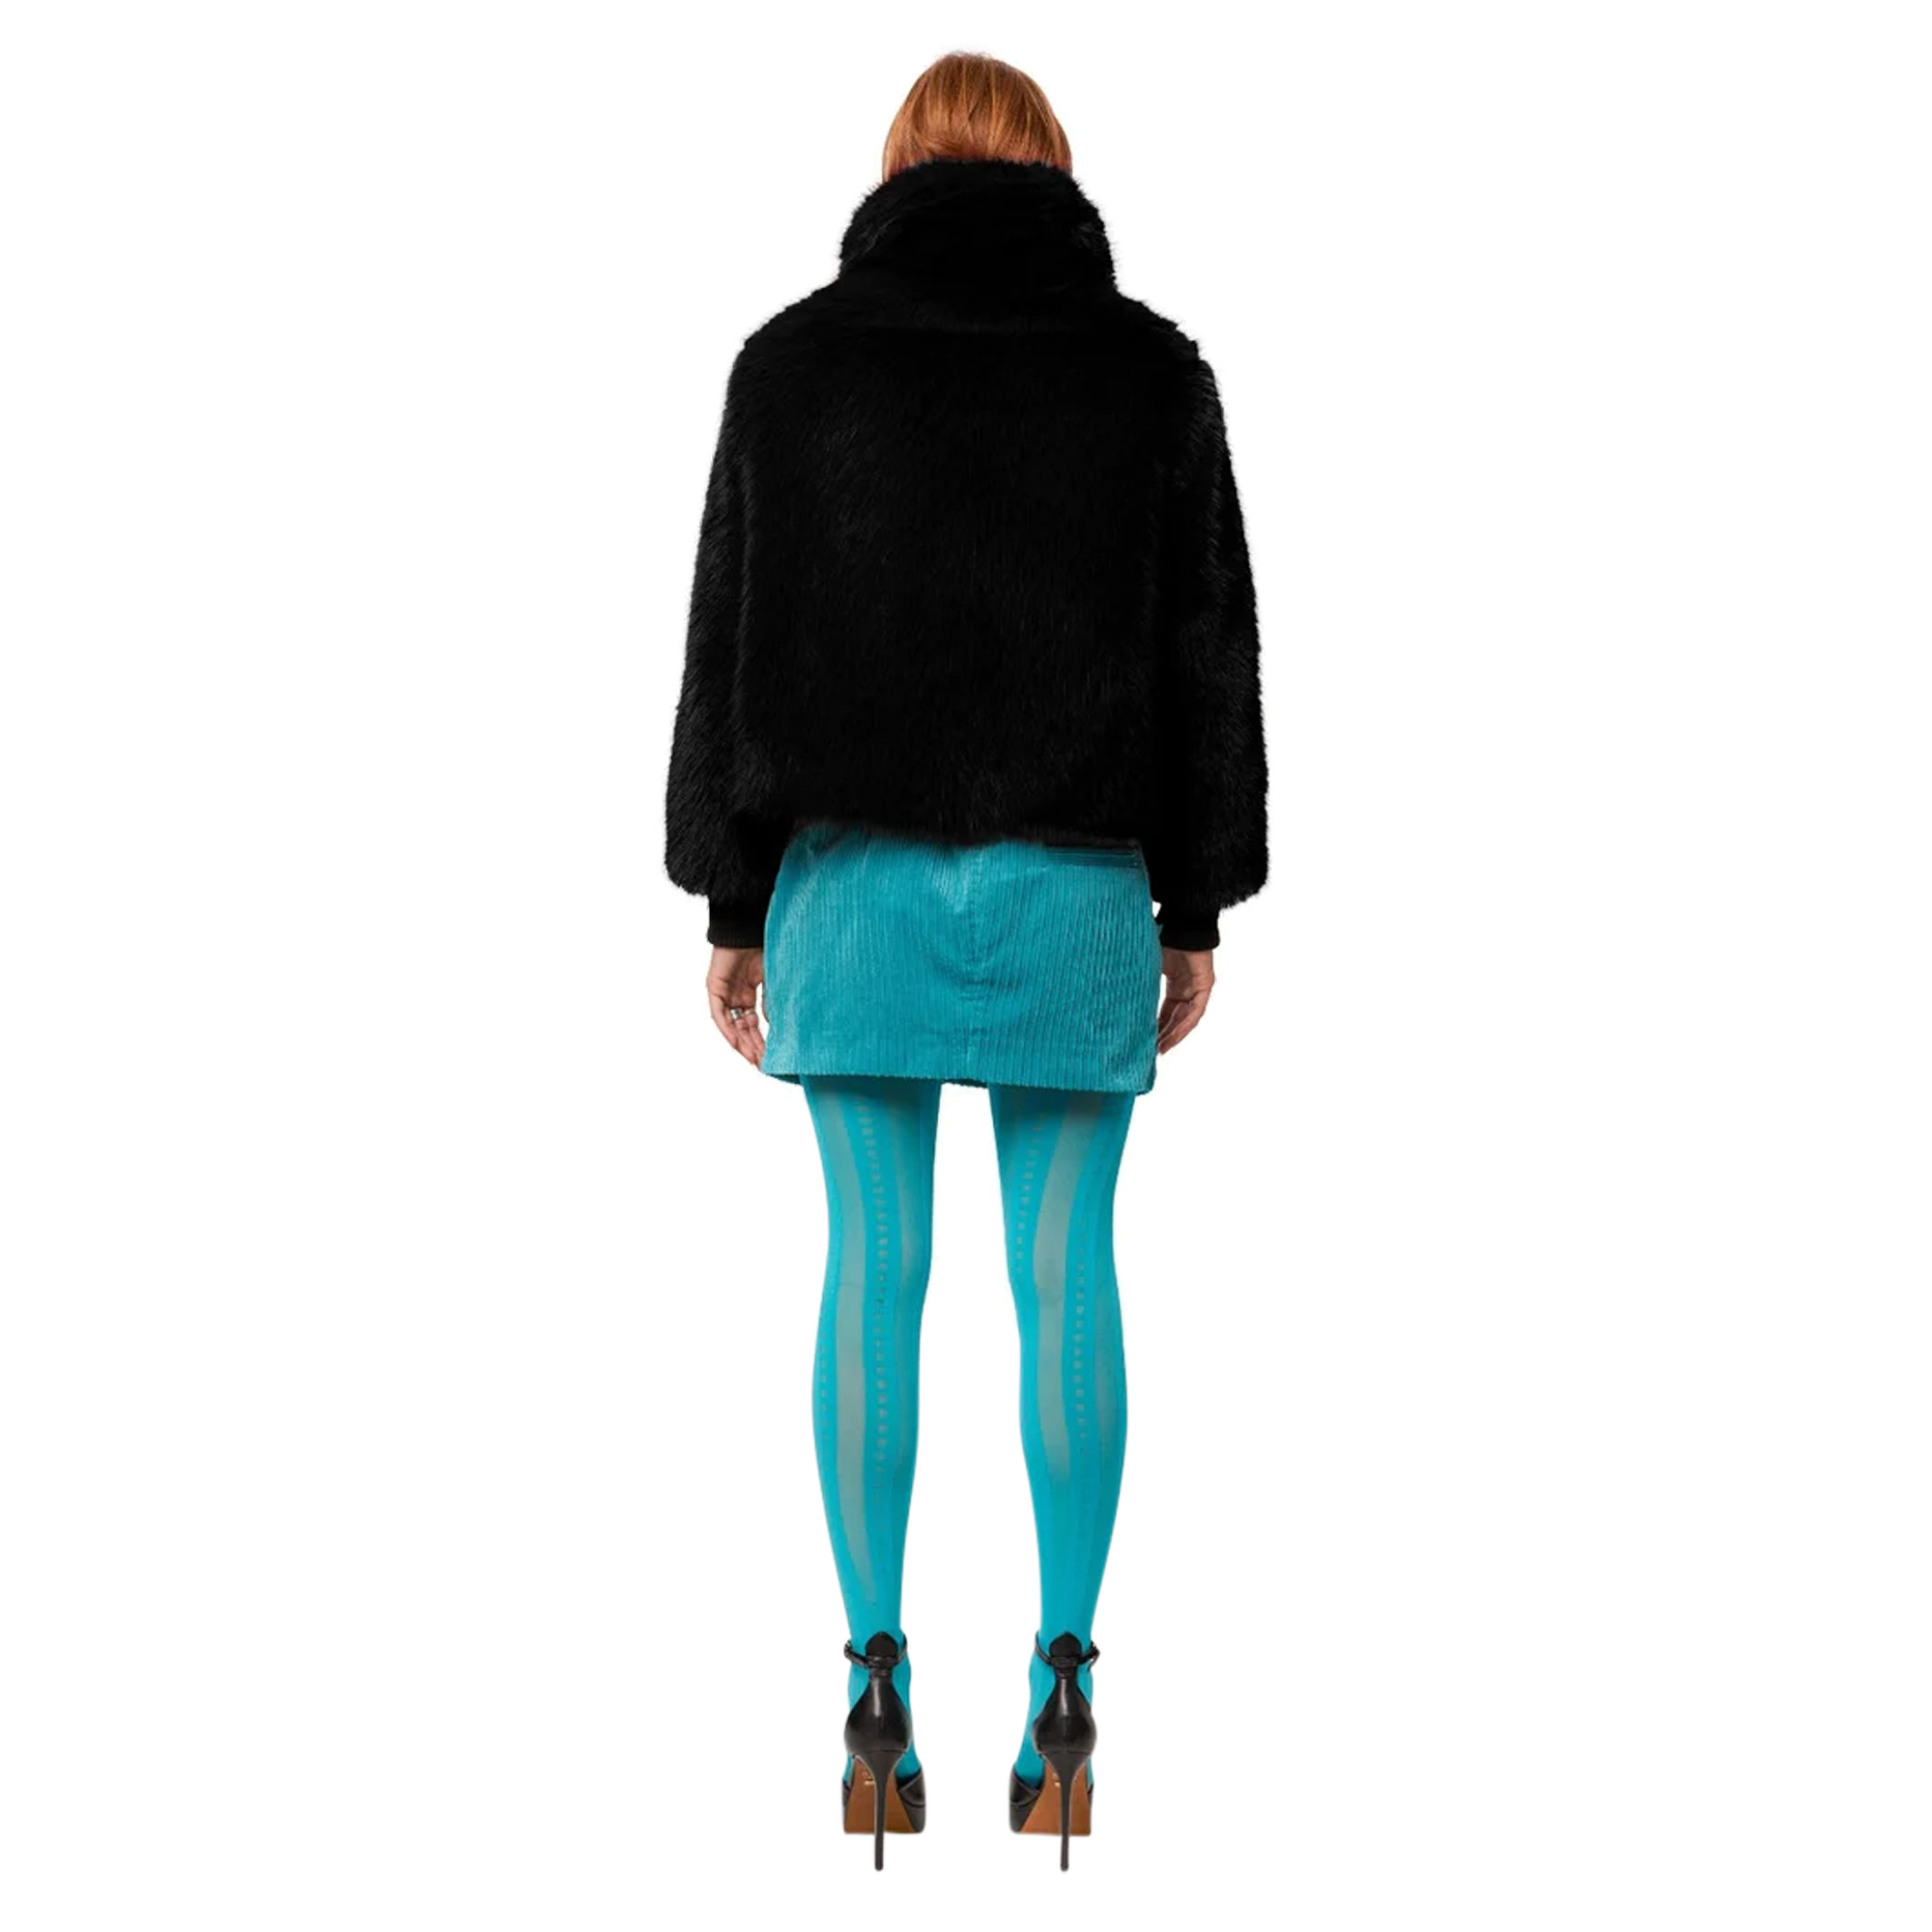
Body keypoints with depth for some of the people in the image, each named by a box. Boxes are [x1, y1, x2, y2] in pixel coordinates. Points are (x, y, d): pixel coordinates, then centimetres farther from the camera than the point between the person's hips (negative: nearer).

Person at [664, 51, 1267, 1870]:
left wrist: (734, 904, 7)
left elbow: (730, 645, 2)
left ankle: (876, 1697, 5)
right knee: (1065, 1273, 5)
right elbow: (1210, 648, 3)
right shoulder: (1150, 366, 4)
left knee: (872, 1272, 4)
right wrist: (1196, 906, 9)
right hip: (1077, 887, 0)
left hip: (856, 869, 0)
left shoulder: (795, 358, 3)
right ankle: (1063, 1695, 6)